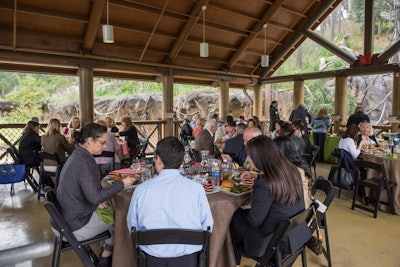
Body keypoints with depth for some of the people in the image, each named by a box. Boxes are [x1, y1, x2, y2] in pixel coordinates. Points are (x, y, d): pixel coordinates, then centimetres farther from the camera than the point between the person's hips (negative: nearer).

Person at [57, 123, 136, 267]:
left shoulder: (77, 156, 4)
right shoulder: (84, 162, -26)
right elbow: (95, 197, -29)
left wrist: (97, 201, 2)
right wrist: (121, 184, -21)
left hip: (68, 216, 8)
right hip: (76, 226, -8)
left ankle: (105, 253, 27)